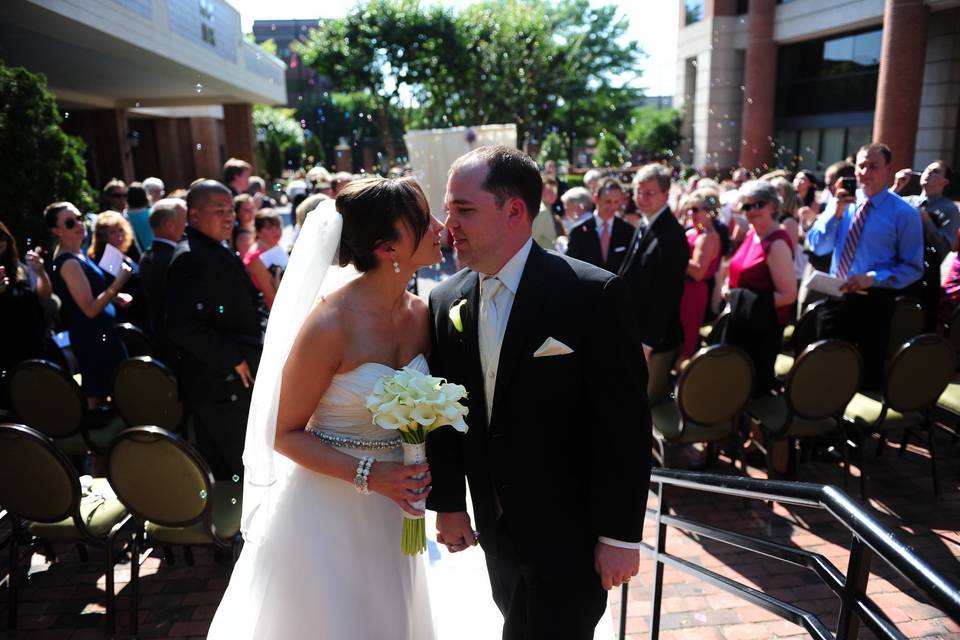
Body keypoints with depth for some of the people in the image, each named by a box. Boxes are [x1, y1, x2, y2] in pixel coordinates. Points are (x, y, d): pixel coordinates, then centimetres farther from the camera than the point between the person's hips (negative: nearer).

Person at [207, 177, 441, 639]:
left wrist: (422, 470, -6)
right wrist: (367, 475, -24)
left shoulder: (420, 312, -4)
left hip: (392, 510, 6)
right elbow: (284, 434, -14)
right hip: (327, 511, -6)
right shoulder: (331, 324, -23)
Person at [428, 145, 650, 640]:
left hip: (570, 529, -5)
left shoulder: (593, 294, -18)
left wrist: (620, 533, -14)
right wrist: (448, 502, 5)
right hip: (497, 526, 5)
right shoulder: (444, 301, -2)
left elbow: (625, 423, -16)